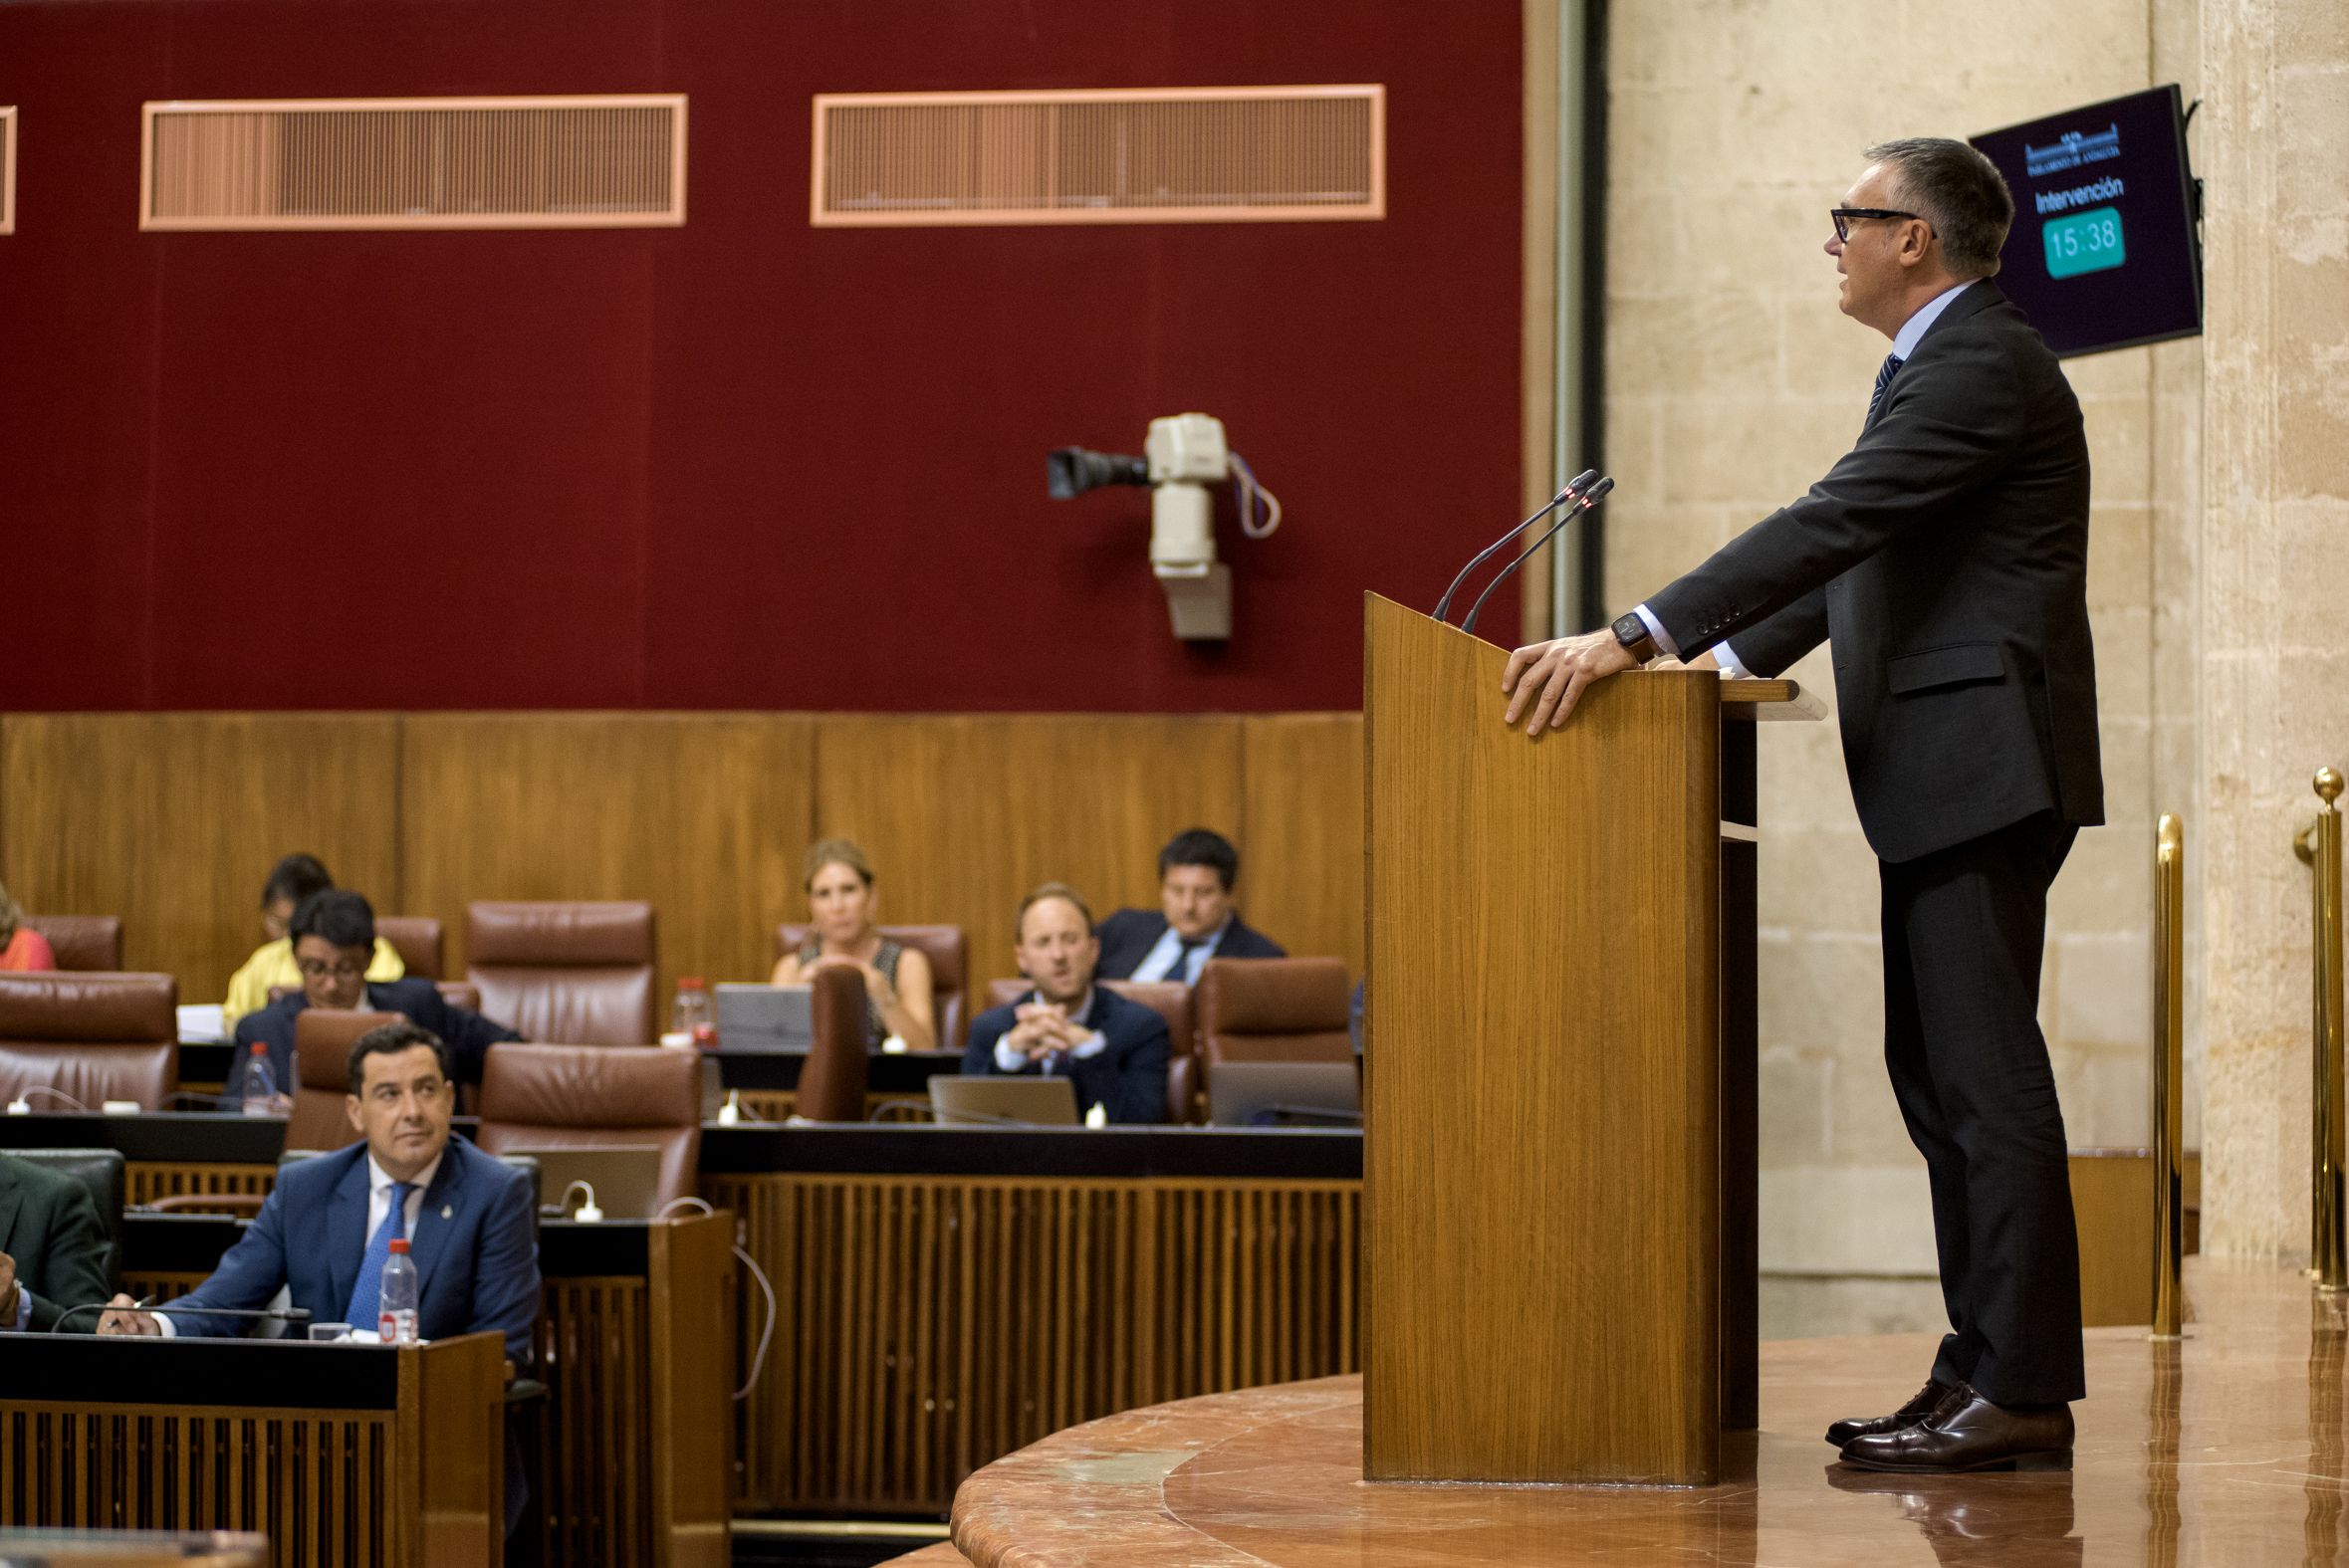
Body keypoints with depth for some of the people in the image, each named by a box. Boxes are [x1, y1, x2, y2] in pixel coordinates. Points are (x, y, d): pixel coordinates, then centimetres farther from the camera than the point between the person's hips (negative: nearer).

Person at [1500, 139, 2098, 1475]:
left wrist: (1632, 638, -26)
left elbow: (1832, 524, -23)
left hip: (1983, 764, -11)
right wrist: (1727, 657, 20)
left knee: (1986, 1074, -10)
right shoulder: (1941, 364, 20)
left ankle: (2024, 1392, -8)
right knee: (1936, 1070, 11)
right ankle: (1984, 1368, 15)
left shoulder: (1981, 366, -14)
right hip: (1944, 777, 11)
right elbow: (1861, 555, 27)